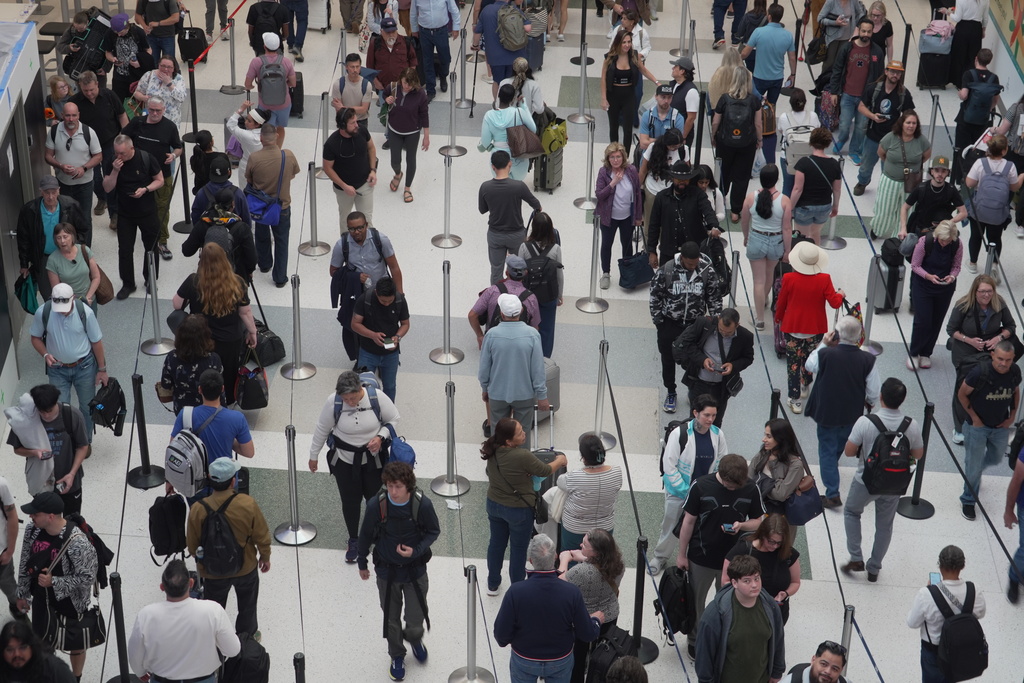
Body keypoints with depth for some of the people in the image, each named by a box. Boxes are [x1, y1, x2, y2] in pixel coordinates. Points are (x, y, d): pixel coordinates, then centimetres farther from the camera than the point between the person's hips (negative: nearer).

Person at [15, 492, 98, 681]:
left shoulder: (77, 542, -35)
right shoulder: (32, 529, -16)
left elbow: (87, 577, -25)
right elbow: (25, 564, 0)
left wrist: (54, 582, -27)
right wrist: (23, 594, 8)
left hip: (71, 603, -5)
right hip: (41, 599, 5)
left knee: (76, 644, 20)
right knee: (42, 641, 26)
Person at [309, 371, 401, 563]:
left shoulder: (377, 397, -23)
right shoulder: (333, 401, -22)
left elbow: (394, 419, -5)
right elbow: (322, 429, -6)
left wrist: (381, 437, -22)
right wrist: (313, 455, 5)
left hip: (373, 458, 0)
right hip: (344, 460, 0)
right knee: (350, 501, 12)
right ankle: (353, 540, 37)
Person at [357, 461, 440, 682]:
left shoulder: (422, 504, -23)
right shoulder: (376, 505, -23)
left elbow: (433, 531, -6)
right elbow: (366, 534, -5)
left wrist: (416, 551, -23)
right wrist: (362, 563, 8)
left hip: (415, 571, 0)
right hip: (387, 571, 0)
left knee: (416, 621, 8)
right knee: (391, 619, 16)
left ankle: (414, 639, 45)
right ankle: (397, 656, 44)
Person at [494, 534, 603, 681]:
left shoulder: (515, 592, -29)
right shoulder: (572, 592, -26)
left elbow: (501, 636, -20)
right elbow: (588, 635, -15)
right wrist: (596, 620, 7)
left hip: (523, 662, 0)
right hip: (561, 662, 0)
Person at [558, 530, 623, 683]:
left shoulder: (581, 572, -39)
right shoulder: (618, 563, -19)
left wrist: (564, 560, -7)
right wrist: (584, 559, -1)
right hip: (611, 619, 5)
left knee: (577, 659, 21)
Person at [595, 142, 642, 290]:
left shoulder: (631, 171, -12)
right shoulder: (604, 172, -16)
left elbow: (637, 193, -2)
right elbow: (599, 195, -16)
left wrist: (639, 216, 2)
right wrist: (613, 183, -29)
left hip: (627, 217, 1)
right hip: (609, 217, -1)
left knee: (627, 244, 17)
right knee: (606, 244, 13)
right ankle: (605, 274, 31)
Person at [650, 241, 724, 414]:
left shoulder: (707, 271, -13)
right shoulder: (666, 270, -18)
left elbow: (714, 297, 1)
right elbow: (655, 296, -6)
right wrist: (658, 320, -3)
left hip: (695, 323, 1)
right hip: (670, 323, -1)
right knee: (668, 359, 13)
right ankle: (670, 393, 34)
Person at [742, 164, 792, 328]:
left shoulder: (751, 198, -15)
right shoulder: (784, 201, -18)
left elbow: (744, 221, 0)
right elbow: (787, 229, -13)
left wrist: (746, 237, 20)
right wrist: (787, 251, -1)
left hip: (756, 240, -1)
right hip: (776, 242, 1)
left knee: (759, 280, 10)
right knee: (769, 272, 30)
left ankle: (759, 319, 13)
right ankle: (764, 300, 56)